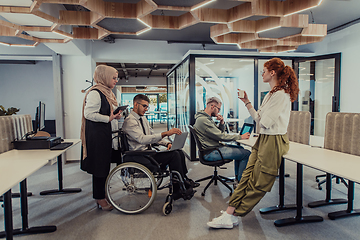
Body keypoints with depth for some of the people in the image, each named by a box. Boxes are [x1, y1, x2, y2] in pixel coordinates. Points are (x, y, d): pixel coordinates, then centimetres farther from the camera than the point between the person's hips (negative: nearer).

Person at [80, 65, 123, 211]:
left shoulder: (108, 92, 18)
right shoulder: (95, 92, -14)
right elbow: (89, 114, -22)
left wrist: (117, 115, 12)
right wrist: (109, 118, -23)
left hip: (108, 135, 10)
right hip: (98, 136, -10)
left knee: (105, 165, 15)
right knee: (100, 166, 0)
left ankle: (101, 196, 29)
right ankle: (99, 199, 15)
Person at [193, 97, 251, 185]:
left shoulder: (207, 118, 13)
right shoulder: (203, 120, -21)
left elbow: (219, 132, 18)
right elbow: (221, 136, -22)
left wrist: (222, 122, -2)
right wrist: (240, 137, -13)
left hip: (214, 147, 11)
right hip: (210, 153, -11)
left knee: (240, 148, 23)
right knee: (247, 154, -13)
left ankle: (237, 177, 29)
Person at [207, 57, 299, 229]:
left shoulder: (281, 95, -15)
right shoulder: (271, 94, 16)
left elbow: (265, 122, -20)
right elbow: (260, 120, 14)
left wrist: (260, 117, 1)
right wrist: (247, 103, 13)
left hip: (273, 141, -9)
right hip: (263, 139, 9)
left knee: (257, 183, 1)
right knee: (247, 177, 3)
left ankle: (232, 216, 6)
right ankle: (230, 214, 5)